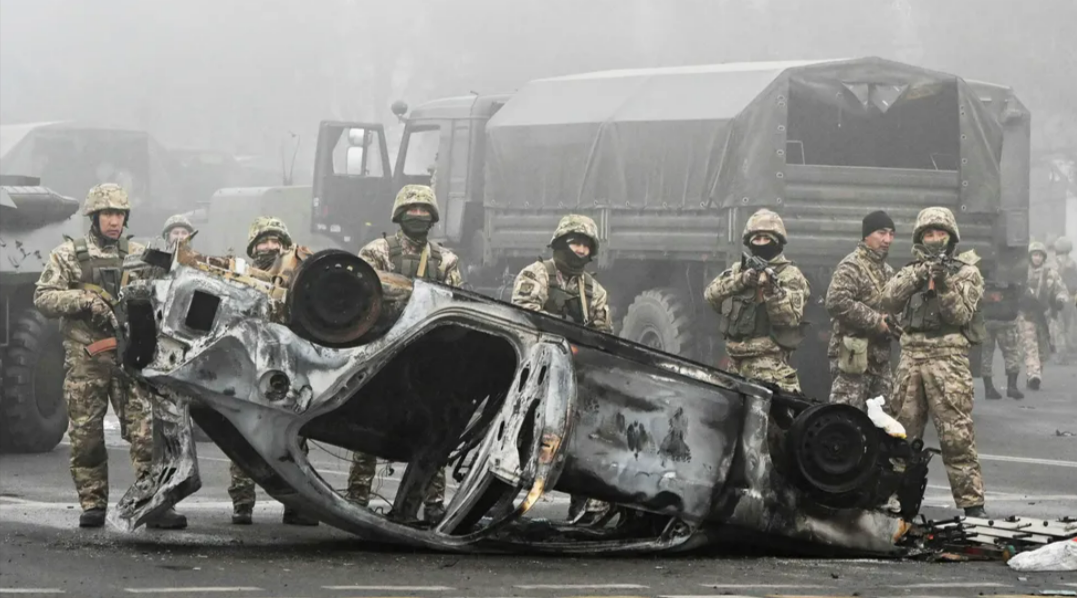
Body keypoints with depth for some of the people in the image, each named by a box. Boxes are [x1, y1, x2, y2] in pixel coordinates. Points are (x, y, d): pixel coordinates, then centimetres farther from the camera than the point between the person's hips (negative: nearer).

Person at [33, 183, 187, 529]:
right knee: (86, 435, 1)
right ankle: (93, 505, 10)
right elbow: (43, 298, 0)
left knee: (146, 432, -8)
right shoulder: (68, 255, 7)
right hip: (85, 359, -1)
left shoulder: (138, 256, 14)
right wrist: (83, 300, -14)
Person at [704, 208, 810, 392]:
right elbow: (711, 294, 3)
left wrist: (772, 290, -23)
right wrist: (741, 280, -11)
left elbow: (791, 317, -9)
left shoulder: (790, 276, 1)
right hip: (736, 363, 6)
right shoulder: (738, 270, 18)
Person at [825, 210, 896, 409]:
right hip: (854, 356, -9)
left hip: (880, 357, 9)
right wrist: (875, 321, -19)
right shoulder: (851, 267, -9)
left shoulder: (887, 272, 20)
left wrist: (893, 322, 6)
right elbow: (837, 302, -23)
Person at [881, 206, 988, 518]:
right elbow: (889, 301, 0)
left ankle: (971, 501, -10)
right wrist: (918, 276, -12)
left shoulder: (966, 273, 7)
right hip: (911, 355, 4)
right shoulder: (911, 271, 17)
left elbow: (960, 315, -4)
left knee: (957, 434, -10)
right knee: (901, 431, 7)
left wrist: (944, 286, -19)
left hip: (948, 356, -4)